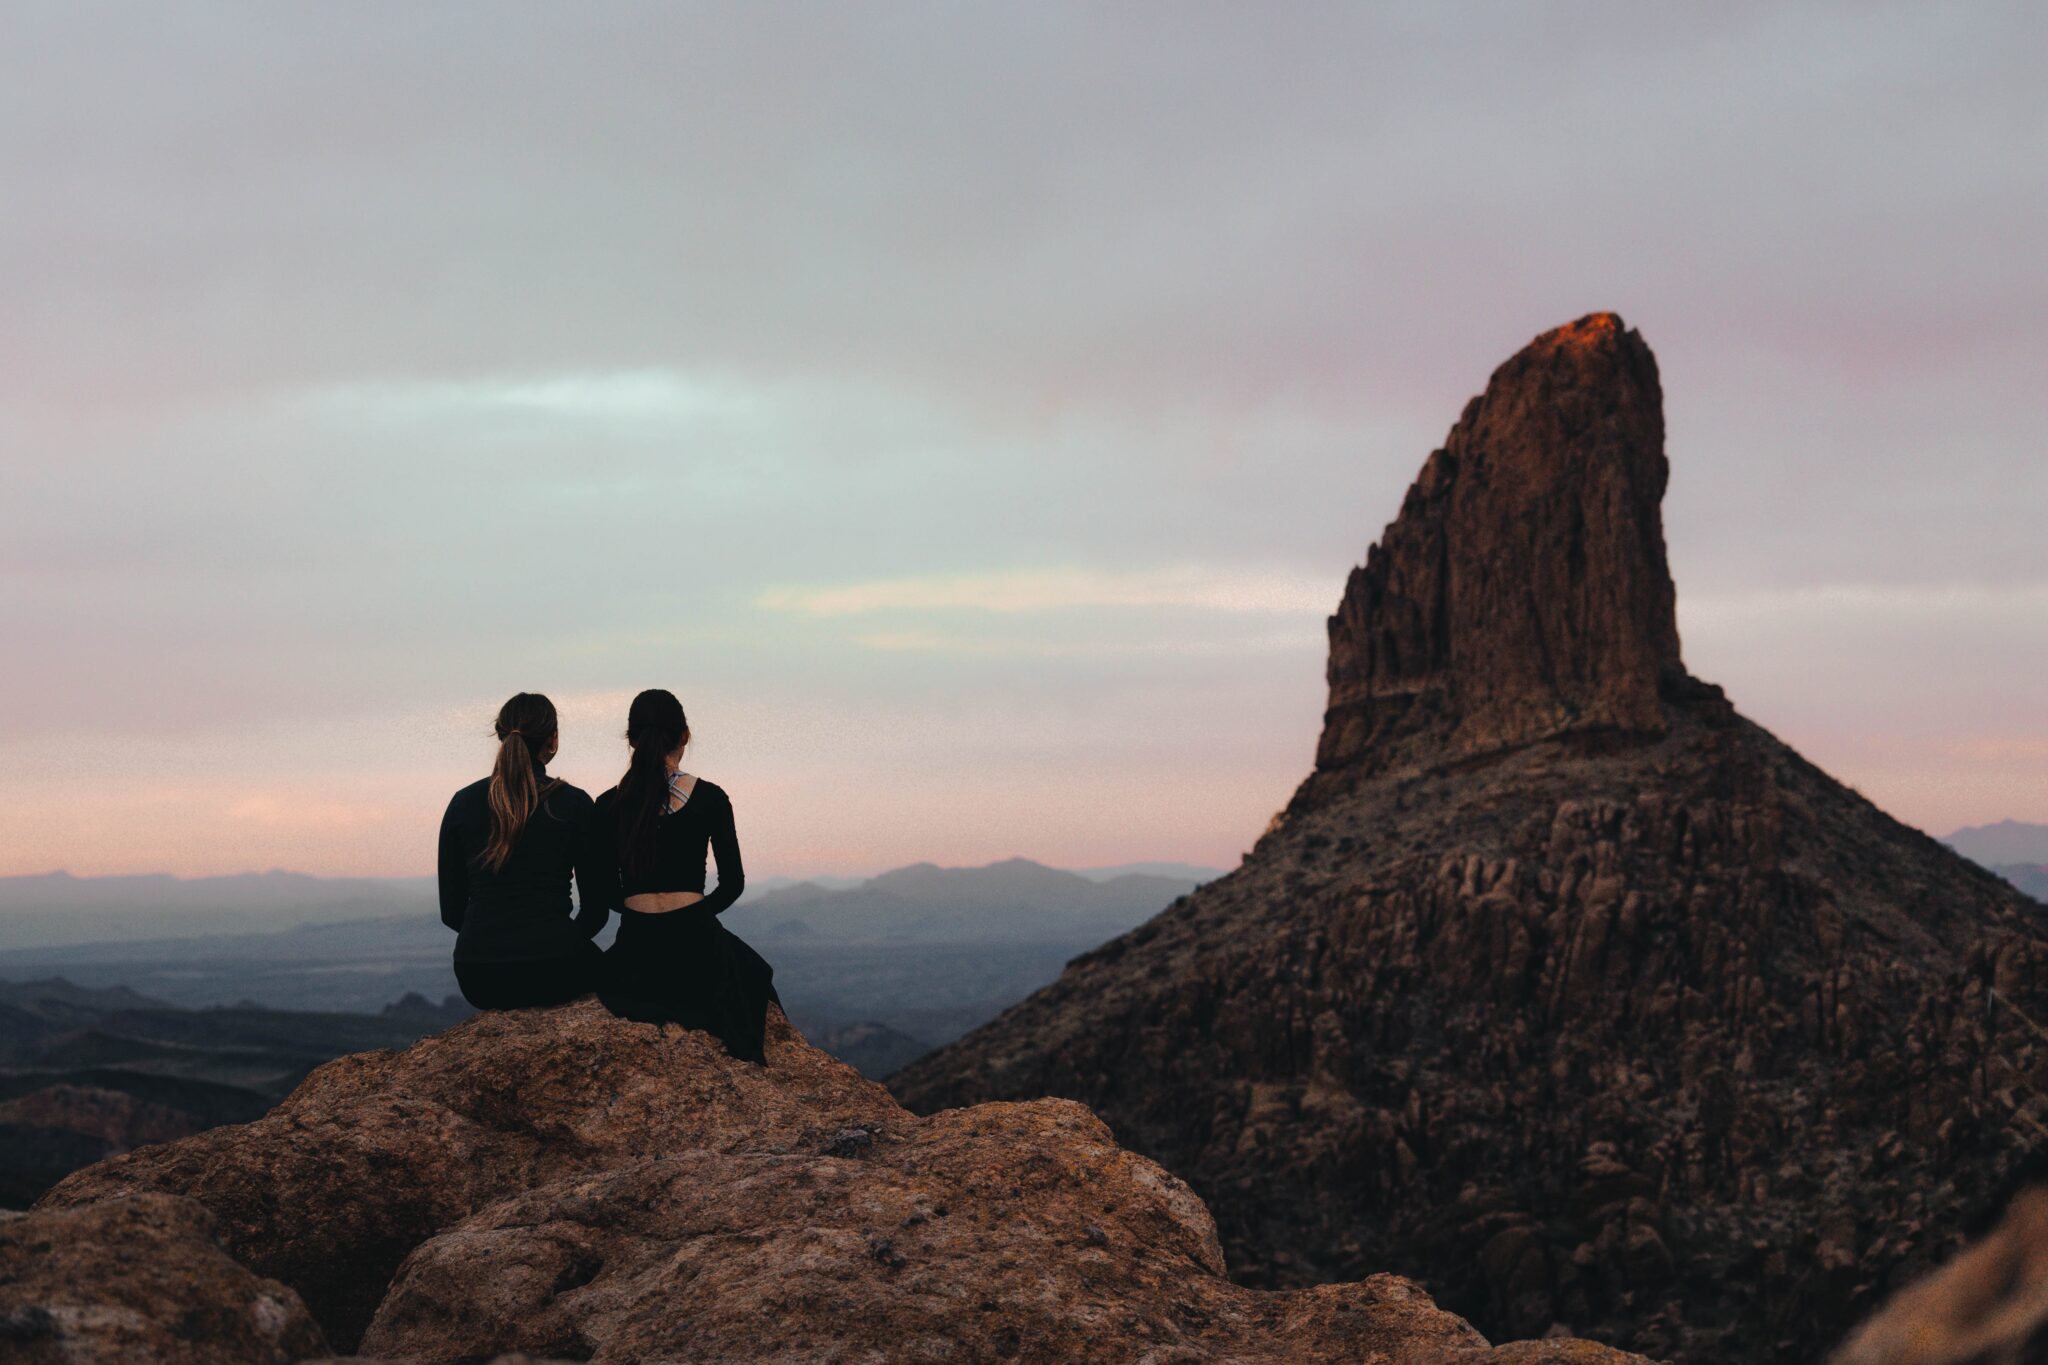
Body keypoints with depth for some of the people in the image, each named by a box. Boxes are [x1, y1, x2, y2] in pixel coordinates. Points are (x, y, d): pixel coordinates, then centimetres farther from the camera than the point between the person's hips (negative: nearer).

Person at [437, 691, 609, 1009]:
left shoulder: (462, 803, 3)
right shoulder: (574, 804, -4)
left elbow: (451, 910, 7)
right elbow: (596, 907, 2)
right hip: (554, 971, -3)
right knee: (596, 963, 33)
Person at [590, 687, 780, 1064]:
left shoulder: (609, 806, -3)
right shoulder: (709, 798, -8)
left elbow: (609, 894, 5)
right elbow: (732, 884, 0)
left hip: (635, 960, 2)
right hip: (696, 948, -2)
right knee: (753, 974, 33)